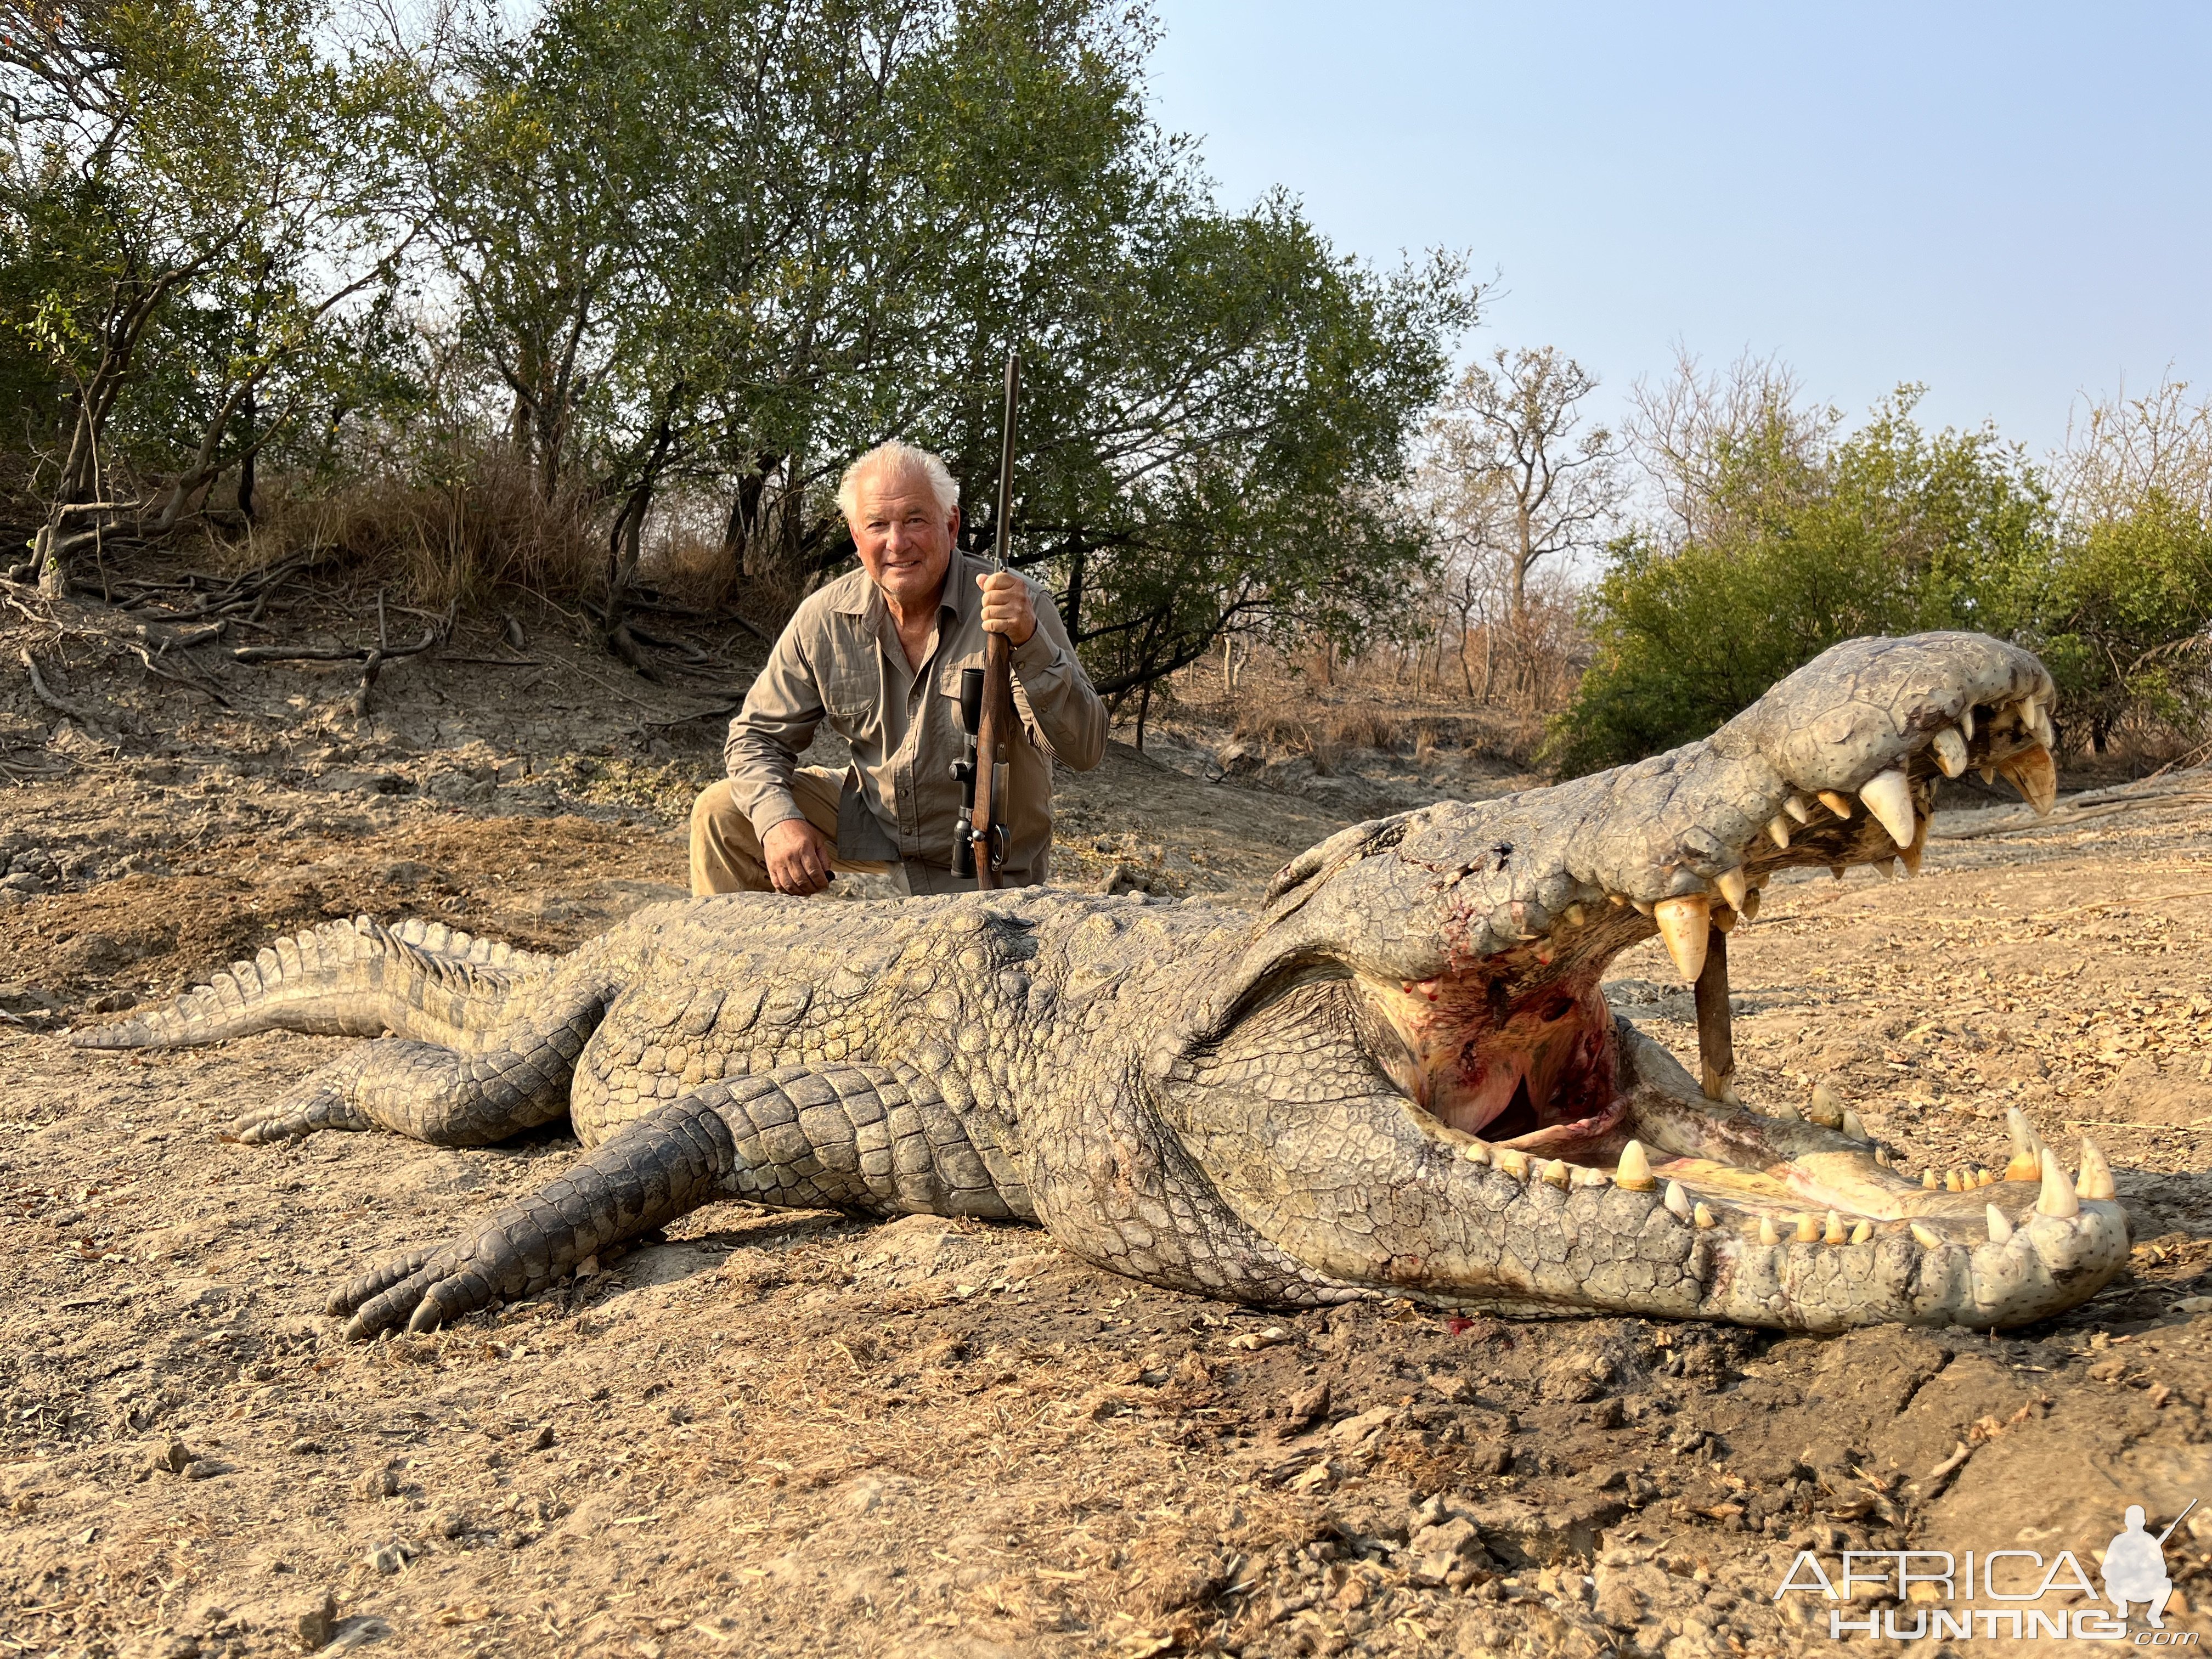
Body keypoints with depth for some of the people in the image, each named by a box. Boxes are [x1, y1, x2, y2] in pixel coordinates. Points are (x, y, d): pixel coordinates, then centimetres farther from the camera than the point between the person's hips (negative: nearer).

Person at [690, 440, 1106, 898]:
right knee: (723, 813, -8)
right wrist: (778, 819, -21)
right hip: (870, 819, 3)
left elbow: (1085, 751, -29)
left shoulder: (1020, 608, -20)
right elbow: (759, 734, 0)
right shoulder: (826, 619, -10)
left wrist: (1030, 642, -45)